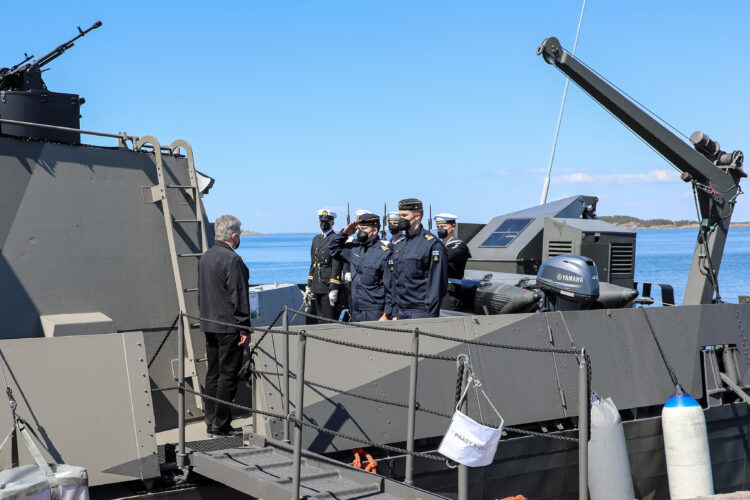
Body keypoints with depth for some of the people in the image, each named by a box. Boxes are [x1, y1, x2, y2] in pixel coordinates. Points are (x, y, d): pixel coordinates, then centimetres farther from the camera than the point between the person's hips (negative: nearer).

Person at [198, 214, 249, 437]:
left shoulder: (204, 257, 12)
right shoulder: (232, 259, -16)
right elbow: (238, 297, -17)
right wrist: (244, 329, -14)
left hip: (209, 325, 9)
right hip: (228, 326, -8)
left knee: (213, 373, 13)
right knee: (228, 375, -3)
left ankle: (211, 422, 18)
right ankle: (221, 425, 0)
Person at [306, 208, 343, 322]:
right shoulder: (316, 239, 17)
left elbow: (337, 266, -13)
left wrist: (334, 290, -17)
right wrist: (308, 286, 15)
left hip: (328, 286, -7)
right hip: (316, 287, 7)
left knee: (329, 321, -5)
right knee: (314, 321, 10)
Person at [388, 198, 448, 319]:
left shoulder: (432, 244, -7)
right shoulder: (398, 245, 15)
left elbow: (438, 283, -11)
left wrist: (431, 316, -15)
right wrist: (395, 313, 13)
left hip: (421, 313, -7)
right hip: (401, 313, 7)